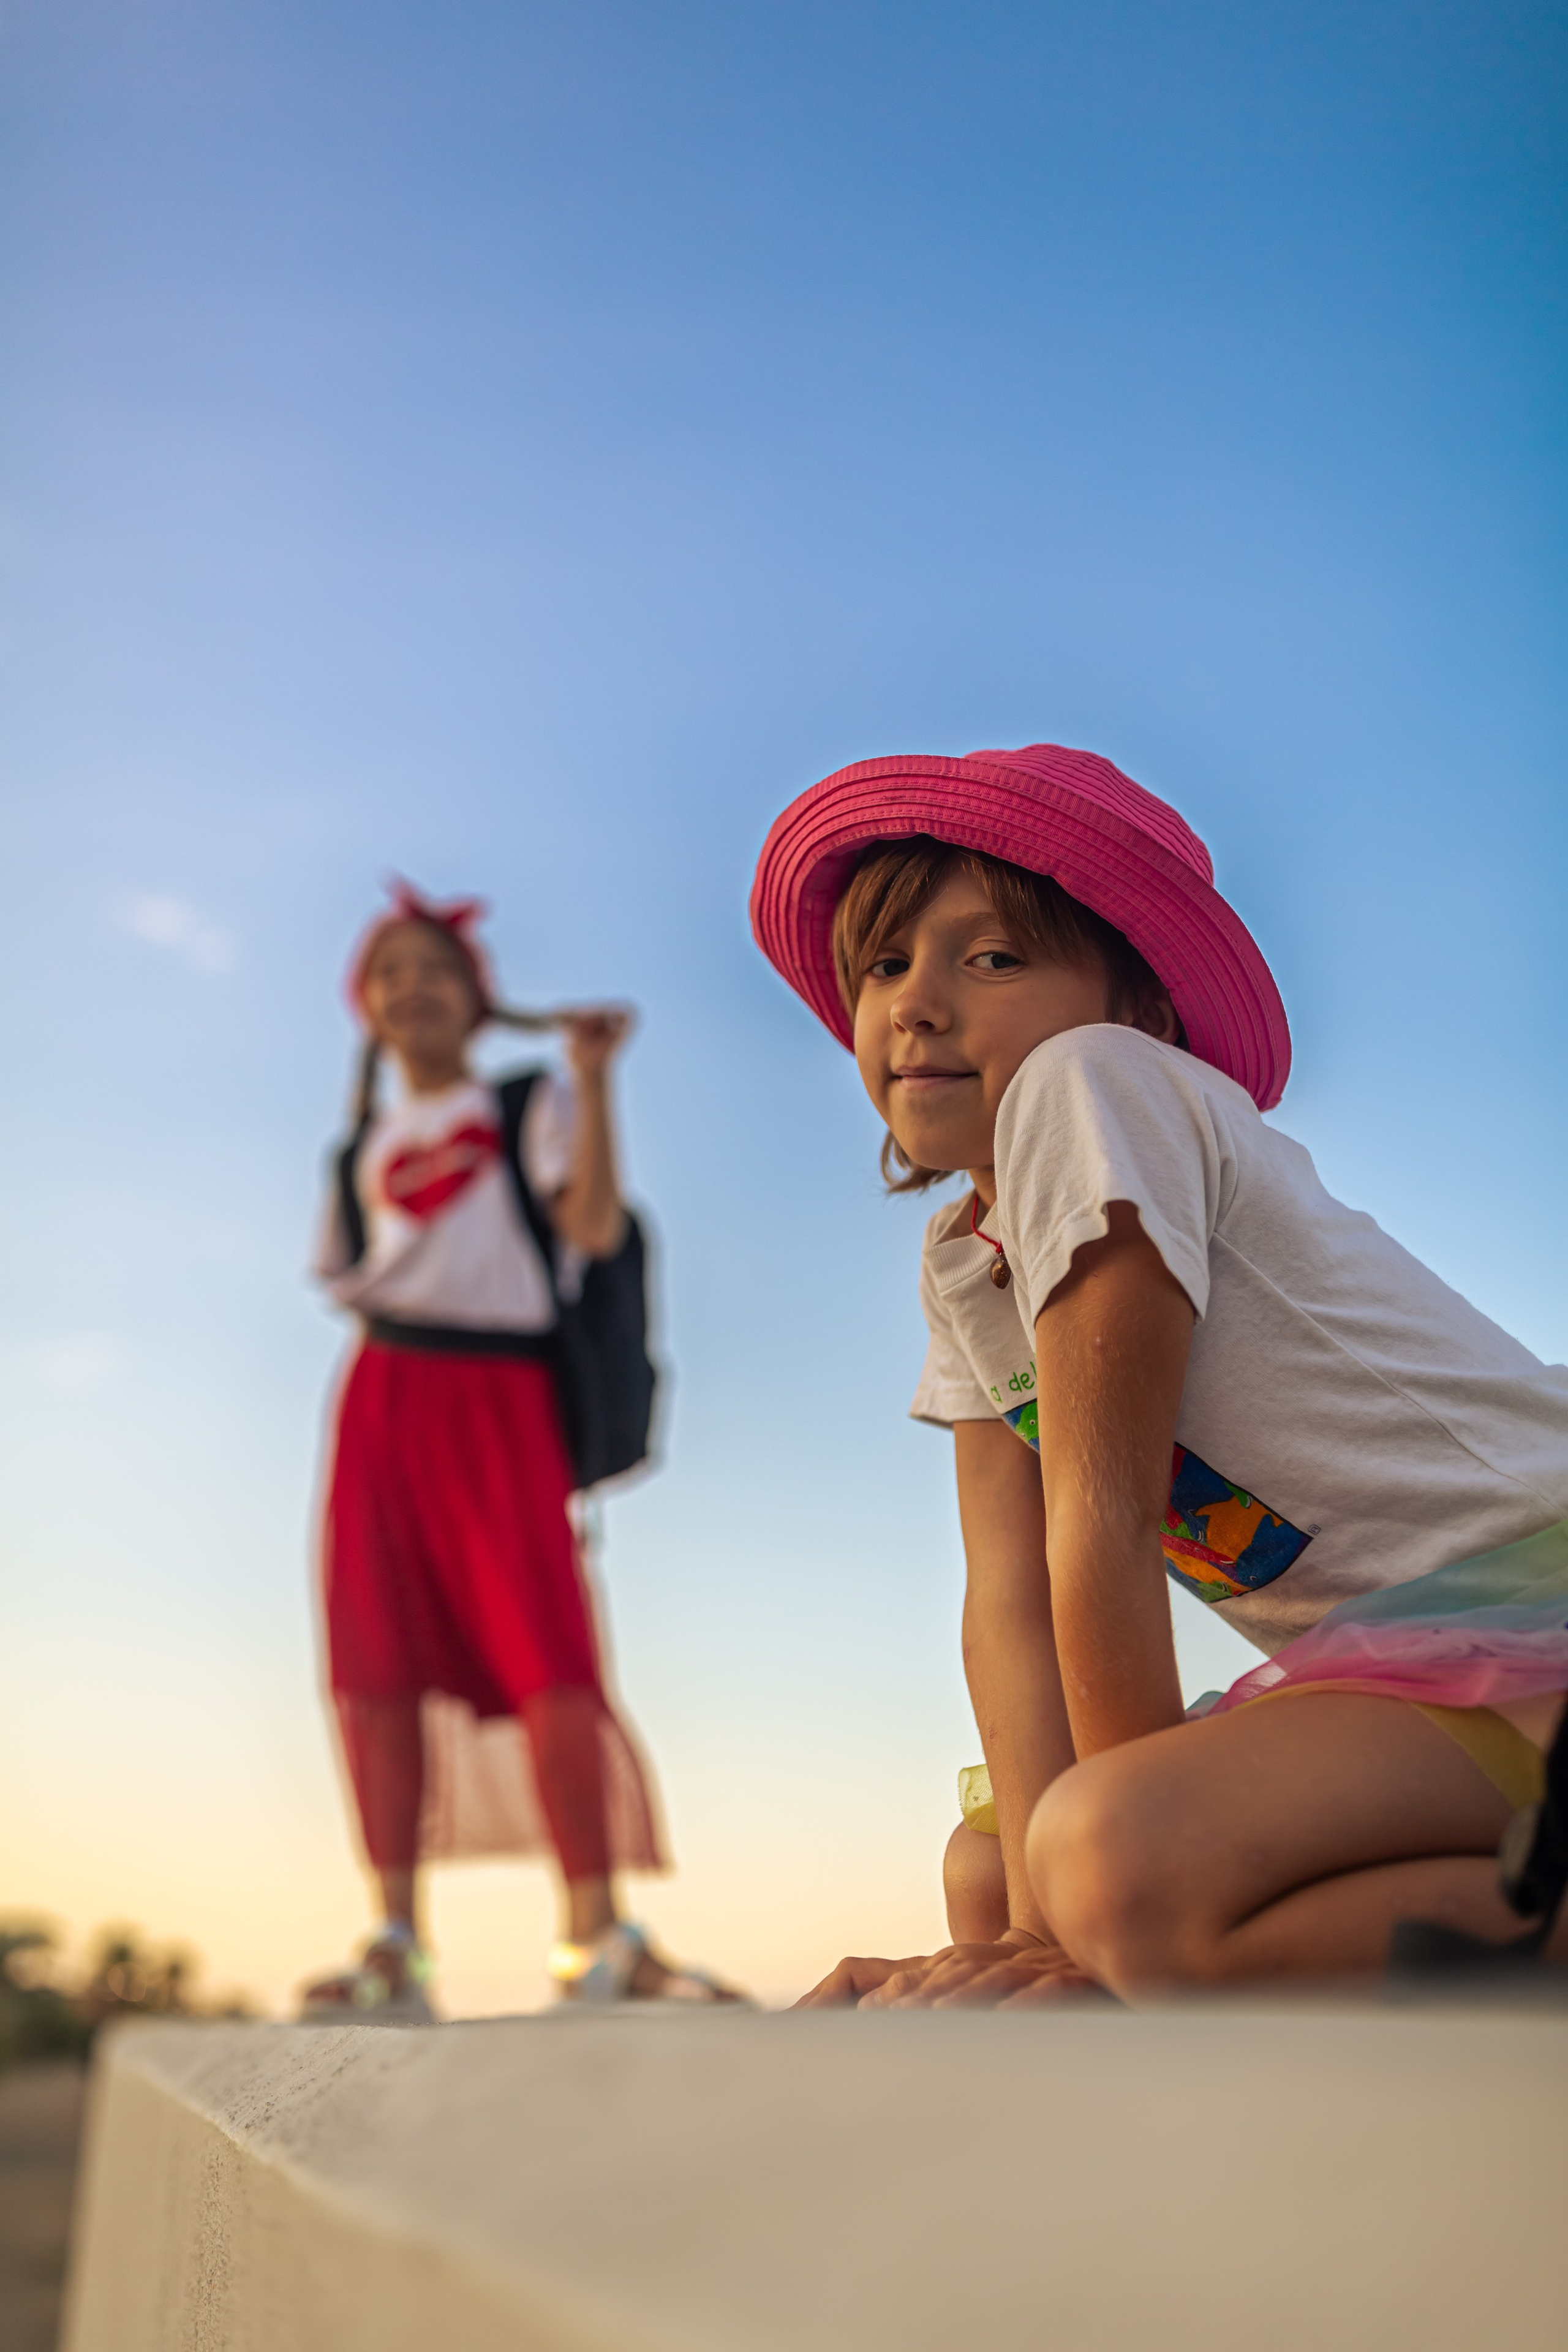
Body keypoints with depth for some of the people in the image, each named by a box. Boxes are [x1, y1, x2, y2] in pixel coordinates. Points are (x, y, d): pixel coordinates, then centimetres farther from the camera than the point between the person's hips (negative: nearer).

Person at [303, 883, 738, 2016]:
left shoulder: (531, 1106, 12)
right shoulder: (365, 1147, 24)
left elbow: (596, 1225, -5)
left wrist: (592, 1077, -11)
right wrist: (366, 1290, 0)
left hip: (503, 1391, -4)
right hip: (385, 1397, 4)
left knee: (547, 1648, -15)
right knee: (376, 1657, -5)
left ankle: (596, 1933, -11)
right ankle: (396, 1944, -1)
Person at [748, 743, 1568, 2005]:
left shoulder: (1090, 1082, -13)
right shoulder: (961, 1271, 12)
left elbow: (1103, 1513, -16)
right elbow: (1010, 1594, 2)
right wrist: (1036, 1928, -8)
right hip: (1396, 1660, 10)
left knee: (1126, 1867, -31)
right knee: (986, 1872, 14)